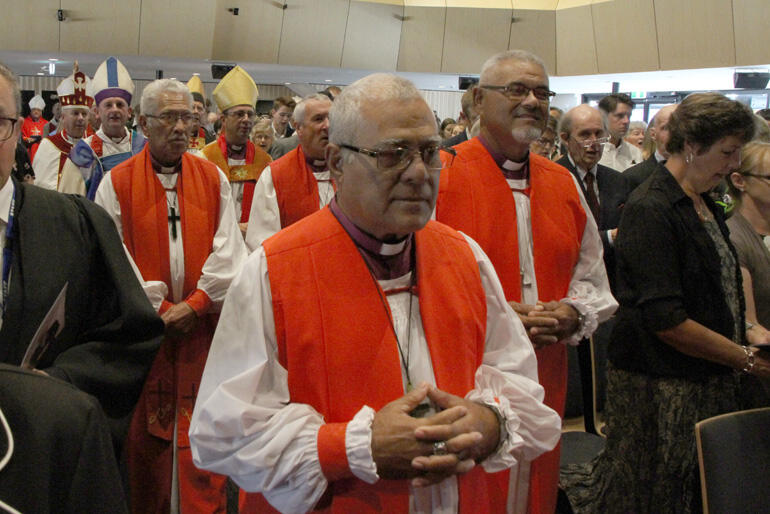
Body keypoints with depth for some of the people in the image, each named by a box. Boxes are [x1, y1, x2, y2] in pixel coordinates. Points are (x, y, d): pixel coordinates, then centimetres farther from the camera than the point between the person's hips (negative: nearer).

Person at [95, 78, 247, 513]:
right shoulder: (118, 182, 0)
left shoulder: (214, 178, 5)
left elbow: (228, 251, 0)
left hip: (203, 324, 1)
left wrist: (195, 304, -9)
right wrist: (158, 307, -8)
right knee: (145, 427, 8)